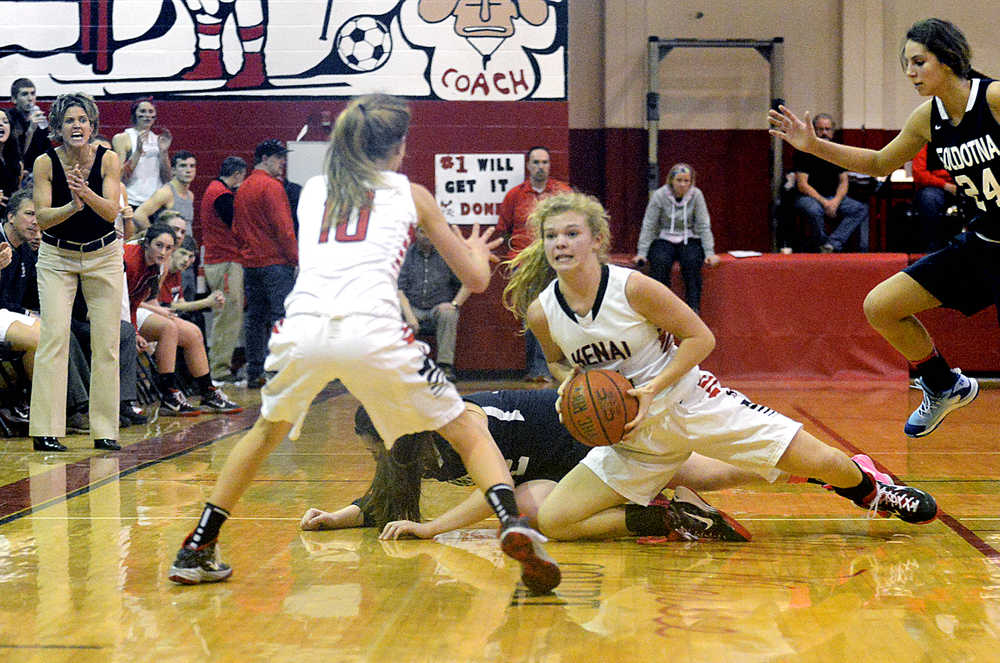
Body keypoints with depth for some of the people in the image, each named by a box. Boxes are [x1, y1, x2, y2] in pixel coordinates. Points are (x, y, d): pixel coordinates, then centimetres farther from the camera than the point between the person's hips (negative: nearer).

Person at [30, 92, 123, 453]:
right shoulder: (45, 163, -13)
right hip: (57, 257, -1)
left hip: (103, 256, 1)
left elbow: (111, 212, -20)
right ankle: (46, 431, -13)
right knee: (53, 336, -14)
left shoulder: (107, 159, -12)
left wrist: (87, 193, -39)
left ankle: (105, 431, 5)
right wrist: (72, 206, -35)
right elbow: (42, 218, -16)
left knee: (106, 342, -2)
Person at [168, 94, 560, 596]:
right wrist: (477, 249, 48)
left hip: (302, 325, 3)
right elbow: (475, 278, 25)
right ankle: (513, 524, -11)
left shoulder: (311, 191, 27)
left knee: (267, 430, 31)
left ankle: (196, 549, 26)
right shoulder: (410, 194, 20)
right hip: (371, 329, -2)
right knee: (466, 432, 14)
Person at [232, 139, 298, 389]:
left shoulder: (242, 189, 15)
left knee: (254, 317, 10)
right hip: (276, 261, -8)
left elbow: (236, 229, 19)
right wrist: (296, 257, -12)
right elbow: (283, 227, -16)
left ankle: (254, 373, 11)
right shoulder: (271, 186, -10)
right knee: (281, 316, -6)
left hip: (250, 263, 8)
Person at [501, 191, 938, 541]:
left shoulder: (633, 287, -19)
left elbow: (700, 338, -11)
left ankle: (868, 487, 26)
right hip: (631, 438, 4)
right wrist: (572, 384, -9)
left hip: (688, 401, -3)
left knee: (818, 460, -10)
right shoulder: (541, 312, -9)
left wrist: (652, 390, -21)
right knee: (551, 522, -11)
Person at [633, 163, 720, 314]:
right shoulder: (659, 195, -7)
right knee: (660, 262, -32)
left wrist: (709, 253, -13)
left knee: (692, 261, -31)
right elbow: (648, 226, -6)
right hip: (664, 240, -1)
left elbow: (704, 226, -3)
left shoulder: (696, 195, -4)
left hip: (689, 240, 1)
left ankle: (694, 308, -28)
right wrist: (641, 253, -14)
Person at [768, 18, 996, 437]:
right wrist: (814, 146, 11)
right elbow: (880, 163, 18)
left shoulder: (994, 97, -18)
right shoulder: (927, 119, 2)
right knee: (880, 307, 4)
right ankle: (945, 387, 24)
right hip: (979, 244, 7)